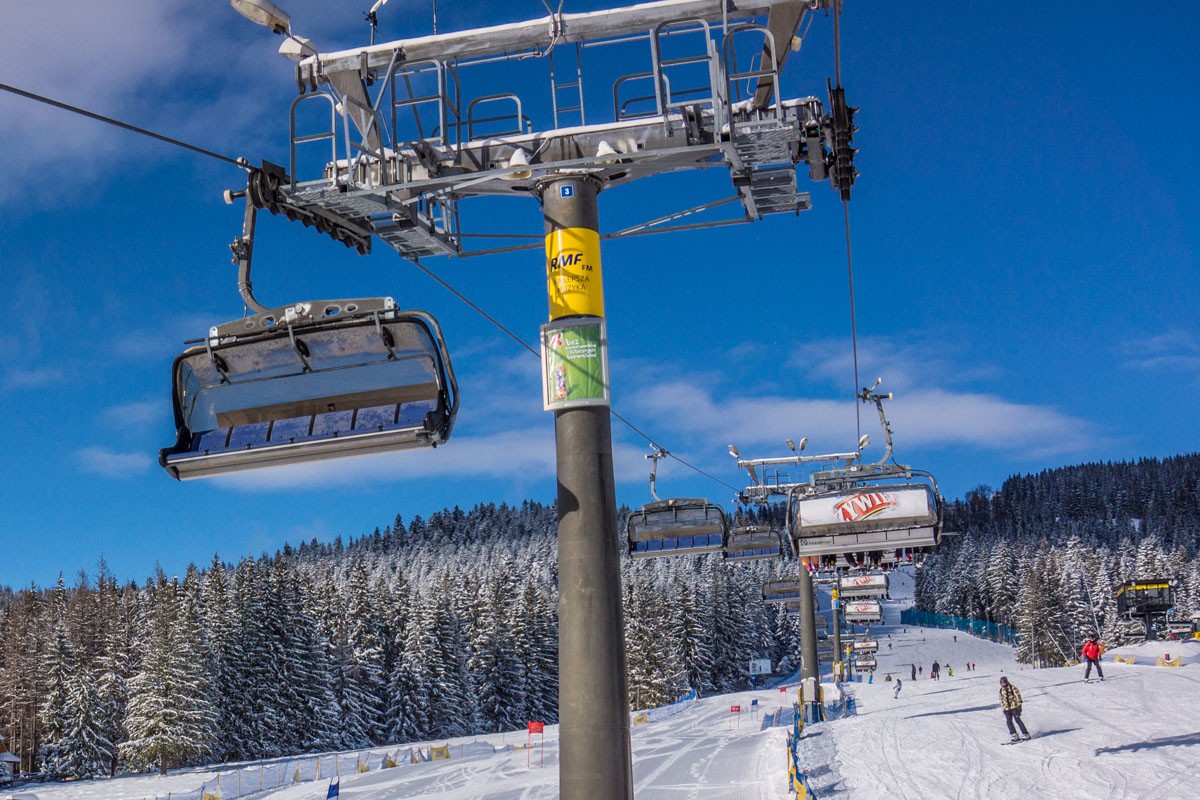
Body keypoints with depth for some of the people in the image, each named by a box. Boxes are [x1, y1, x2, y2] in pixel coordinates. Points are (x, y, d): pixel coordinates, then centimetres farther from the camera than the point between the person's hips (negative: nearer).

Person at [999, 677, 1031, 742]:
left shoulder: (1012, 688, -5)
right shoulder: (1001, 690, 13)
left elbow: (1018, 696, -6)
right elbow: (1001, 700, 22)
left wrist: (1018, 705, -11)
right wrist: (1002, 708, 17)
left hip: (1014, 707, -6)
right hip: (1006, 709, 6)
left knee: (1018, 720, -7)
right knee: (1008, 721, -3)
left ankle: (1026, 735, 2)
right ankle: (1015, 736, 2)